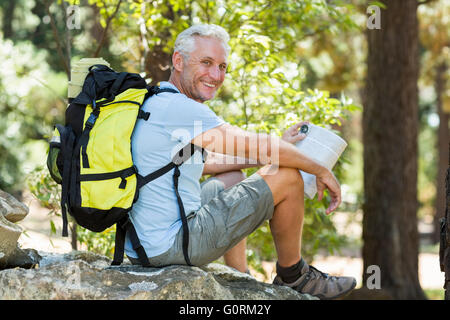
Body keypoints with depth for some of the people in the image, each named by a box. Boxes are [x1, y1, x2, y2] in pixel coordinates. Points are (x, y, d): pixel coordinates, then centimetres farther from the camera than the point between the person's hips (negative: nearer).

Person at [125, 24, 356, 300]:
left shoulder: (154, 103, 15)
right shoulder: (177, 107, -17)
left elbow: (205, 164, 25)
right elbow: (259, 147, -16)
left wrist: (277, 148, 23)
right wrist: (321, 170, -1)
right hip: (171, 244, -10)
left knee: (233, 178, 32)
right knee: (287, 177, -2)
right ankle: (293, 277, 19)